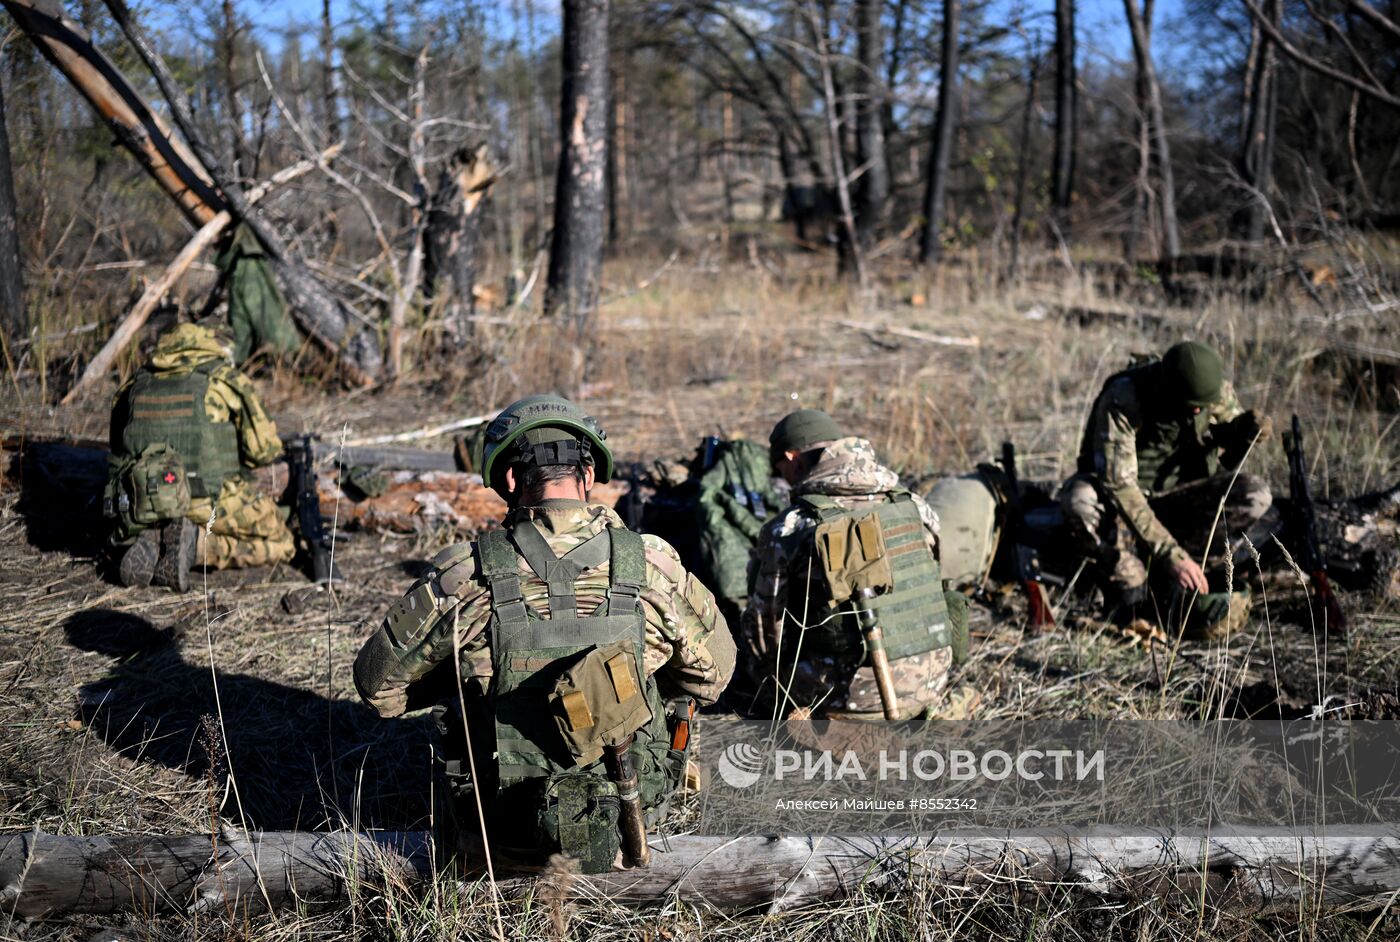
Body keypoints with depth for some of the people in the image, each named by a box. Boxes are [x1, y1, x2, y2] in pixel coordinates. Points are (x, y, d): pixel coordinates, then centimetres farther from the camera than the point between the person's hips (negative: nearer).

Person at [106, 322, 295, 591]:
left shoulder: (135, 384, 15)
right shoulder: (225, 379, 2)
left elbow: (118, 451, 22)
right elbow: (263, 448, -3)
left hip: (142, 508, 5)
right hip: (210, 505, -4)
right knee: (280, 544, 16)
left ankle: (148, 543, 1)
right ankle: (200, 543, -8)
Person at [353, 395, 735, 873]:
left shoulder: (465, 574, -13)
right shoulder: (652, 565, -9)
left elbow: (379, 684, -1)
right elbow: (712, 674, 7)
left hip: (505, 830, 0)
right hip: (622, 827, 1)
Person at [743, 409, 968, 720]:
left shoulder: (786, 531, -12)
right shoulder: (914, 506, 0)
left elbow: (763, 630, -2)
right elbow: (931, 589, 12)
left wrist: (778, 677, 20)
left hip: (854, 694, -4)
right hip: (931, 685, 4)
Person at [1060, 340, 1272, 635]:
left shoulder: (1217, 390, -13)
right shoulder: (1121, 401, -29)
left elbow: (1226, 462, 5)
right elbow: (1119, 489, -34)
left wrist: (1246, 432, -20)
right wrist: (1172, 555, -39)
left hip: (1176, 495, 4)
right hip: (1117, 500, -4)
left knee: (1256, 496, -21)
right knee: (1079, 500, -38)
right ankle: (1131, 597, -23)